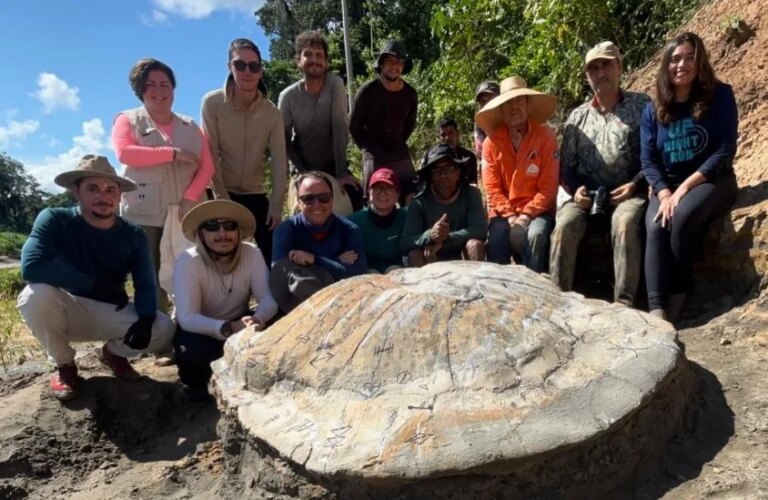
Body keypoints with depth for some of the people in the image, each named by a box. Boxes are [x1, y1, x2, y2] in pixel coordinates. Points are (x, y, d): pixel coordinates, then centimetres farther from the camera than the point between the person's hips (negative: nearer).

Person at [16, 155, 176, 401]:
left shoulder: (134, 235, -7)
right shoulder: (54, 220, -17)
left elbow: (146, 285, -10)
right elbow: (32, 266, -34)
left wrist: (146, 319, -31)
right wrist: (95, 284, -29)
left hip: (111, 313, 2)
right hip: (67, 312, -2)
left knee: (164, 330, -20)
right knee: (37, 294, -34)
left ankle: (114, 353, 16)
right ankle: (64, 366, -5)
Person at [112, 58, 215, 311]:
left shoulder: (190, 126, 18)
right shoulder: (128, 120, 10)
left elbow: (207, 166, 8)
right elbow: (123, 153, -9)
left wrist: (191, 197, -8)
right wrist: (173, 153, -11)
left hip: (186, 212, 2)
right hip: (144, 213, -2)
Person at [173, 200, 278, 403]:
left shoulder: (252, 254, -17)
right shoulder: (188, 262, -25)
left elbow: (268, 298, -20)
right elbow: (187, 318, -32)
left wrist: (257, 319, -44)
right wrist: (228, 328, -48)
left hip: (239, 324, 3)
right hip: (199, 329, -2)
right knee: (191, 352, -34)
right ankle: (195, 382, 4)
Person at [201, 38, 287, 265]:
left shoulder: (272, 113, -4)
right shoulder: (212, 103, -11)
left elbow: (279, 163, -5)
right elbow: (210, 154, -11)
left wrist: (276, 206, -9)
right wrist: (221, 197, -12)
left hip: (256, 195, 2)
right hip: (223, 193, -2)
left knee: (274, 255, -1)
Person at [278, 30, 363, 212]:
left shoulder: (335, 84, -15)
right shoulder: (288, 96, -13)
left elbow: (339, 129, -22)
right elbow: (284, 140, -6)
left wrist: (341, 172, -27)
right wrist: (302, 171, -15)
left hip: (332, 164, 0)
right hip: (303, 168, 1)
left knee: (355, 194, -20)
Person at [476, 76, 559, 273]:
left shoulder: (545, 137, -4)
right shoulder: (491, 142, 0)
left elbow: (548, 186, -7)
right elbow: (492, 188, -2)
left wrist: (526, 215, -15)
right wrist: (510, 216, -14)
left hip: (537, 212, -1)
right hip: (504, 213, 1)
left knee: (536, 236, -31)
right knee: (496, 240, -28)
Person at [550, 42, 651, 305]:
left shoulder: (641, 106, 8)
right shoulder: (577, 117, 16)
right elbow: (566, 166, 14)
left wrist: (636, 184, -14)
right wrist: (576, 189, -6)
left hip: (628, 192, -2)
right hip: (587, 194, 3)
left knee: (625, 222, -36)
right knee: (564, 224, -29)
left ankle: (624, 303, -34)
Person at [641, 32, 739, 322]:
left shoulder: (720, 96, 0)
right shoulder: (654, 110, 8)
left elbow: (725, 150, -8)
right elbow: (648, 160, 2)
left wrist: (685, 187, -18)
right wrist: (664, 194, -16)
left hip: (711, 181, -2)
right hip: (667, 187, 2)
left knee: (682, 217, -34)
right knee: (656, 227, -29)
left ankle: (675, 298, -23)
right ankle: (657, 310, -38)